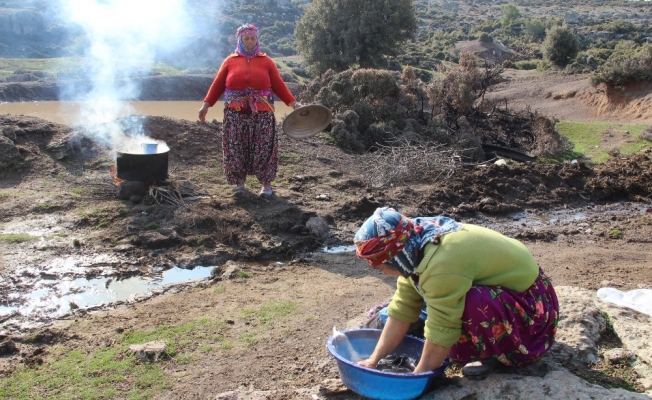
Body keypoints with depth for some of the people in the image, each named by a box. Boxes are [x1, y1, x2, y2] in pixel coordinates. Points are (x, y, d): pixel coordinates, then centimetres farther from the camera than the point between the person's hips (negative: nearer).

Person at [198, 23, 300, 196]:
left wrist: (293, 103, -3)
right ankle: (239, 182, 16)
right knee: (236, 149, 3)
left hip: (261, 115, -1)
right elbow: (217, 85, 8)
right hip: (235, 115, 1)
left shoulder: (266, 61, 7)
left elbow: (279, 85, 5)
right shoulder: (230, 61, 8)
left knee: (263, 149, 0)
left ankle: (266, 183, 11)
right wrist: (206, 104, 2)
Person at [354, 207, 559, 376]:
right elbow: (401, 311, -2)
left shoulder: (441, 266, -34)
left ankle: (503, 351, -6)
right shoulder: (416, 247, -5)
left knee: (472, 303, -34)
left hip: (531, 303, -9)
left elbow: (441, 333, -26)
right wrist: (374, 360, -4)